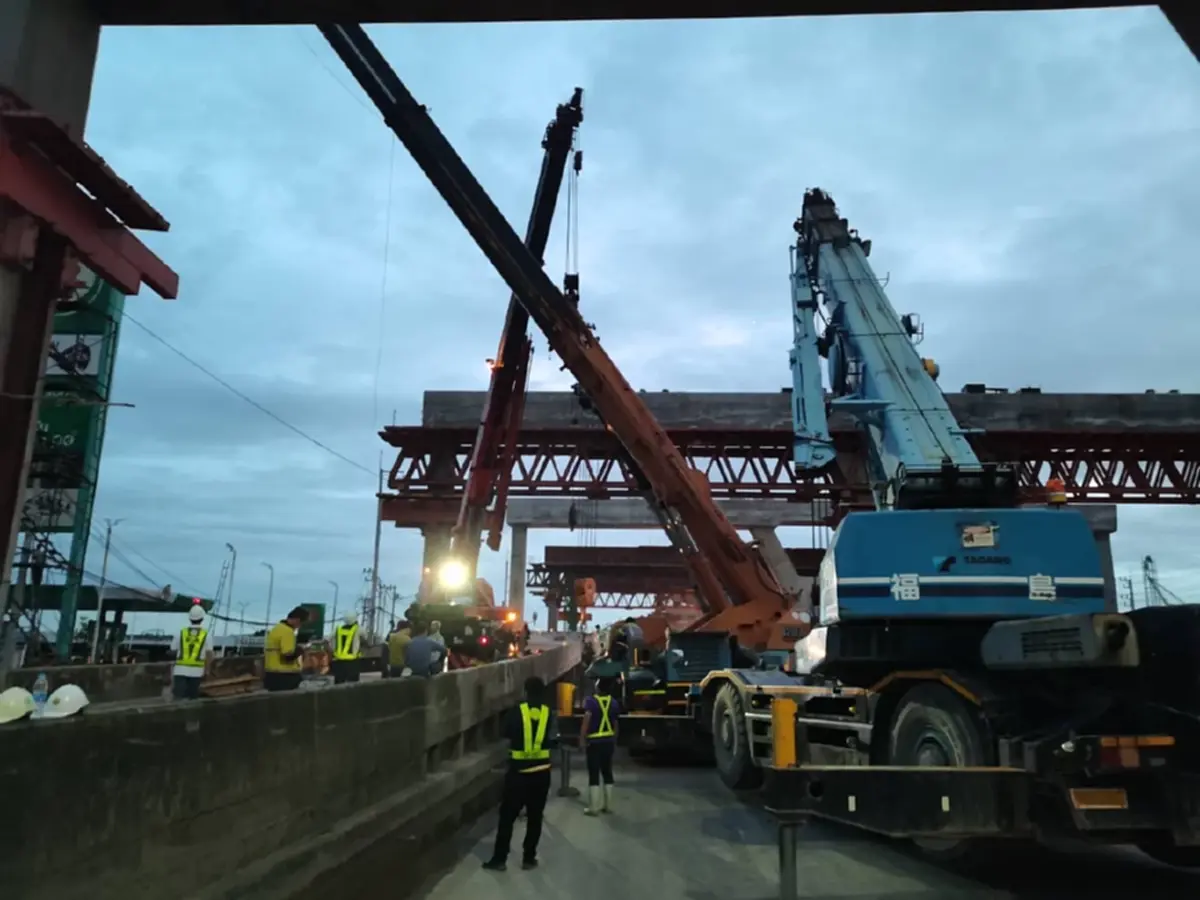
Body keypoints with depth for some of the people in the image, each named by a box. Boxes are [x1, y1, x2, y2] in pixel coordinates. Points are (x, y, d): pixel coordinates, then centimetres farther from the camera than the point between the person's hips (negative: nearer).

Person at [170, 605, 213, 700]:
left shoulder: (182, 632, 3)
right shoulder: (205, 634, 0)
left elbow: (173, 650, 10)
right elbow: (209, 654, -2)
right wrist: (206, 670, 8)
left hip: (181, 669, 0)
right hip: (196, 670, 0)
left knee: (178, 696, -7)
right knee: (193, 697, 10)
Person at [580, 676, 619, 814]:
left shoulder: (591, 701, -11)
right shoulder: (614, 702, 5)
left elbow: (586, 720, -21)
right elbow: (615, 724, 13)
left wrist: (582, 740, -17)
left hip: (594, 742, -5)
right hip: (608, 741, 5)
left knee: (594, 774, 0)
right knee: (607, 773, 13)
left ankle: (594, 807, 3)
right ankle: (608, 805, 17)